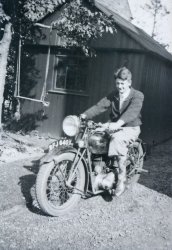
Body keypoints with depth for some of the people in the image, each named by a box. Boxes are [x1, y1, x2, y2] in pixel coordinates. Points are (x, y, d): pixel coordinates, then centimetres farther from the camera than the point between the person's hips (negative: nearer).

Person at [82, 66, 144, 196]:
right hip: (114, 126, 6)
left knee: (117, 138, -38)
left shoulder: (137, 96, -10)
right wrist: (84, 115, -22)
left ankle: (122, 178, -29)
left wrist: (118, 123, -48)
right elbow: (100, 106, -4)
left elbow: (132, 111, -29)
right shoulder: (113, 95, 9)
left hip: (131, 128, -6)